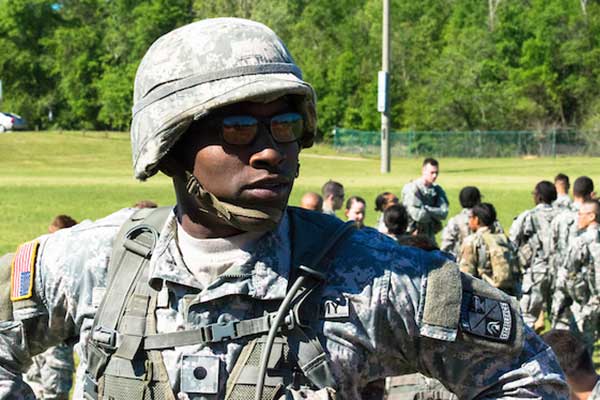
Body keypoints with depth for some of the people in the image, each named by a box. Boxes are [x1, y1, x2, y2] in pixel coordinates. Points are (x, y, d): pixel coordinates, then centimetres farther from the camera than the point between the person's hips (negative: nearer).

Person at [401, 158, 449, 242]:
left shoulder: (438, 190, 6)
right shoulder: (411, 188, -13)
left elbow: (444, 213, -6)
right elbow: (417, 215, -21)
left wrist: (426, 208, -15)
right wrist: (435, 212, -5)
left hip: (430, 236, 6)